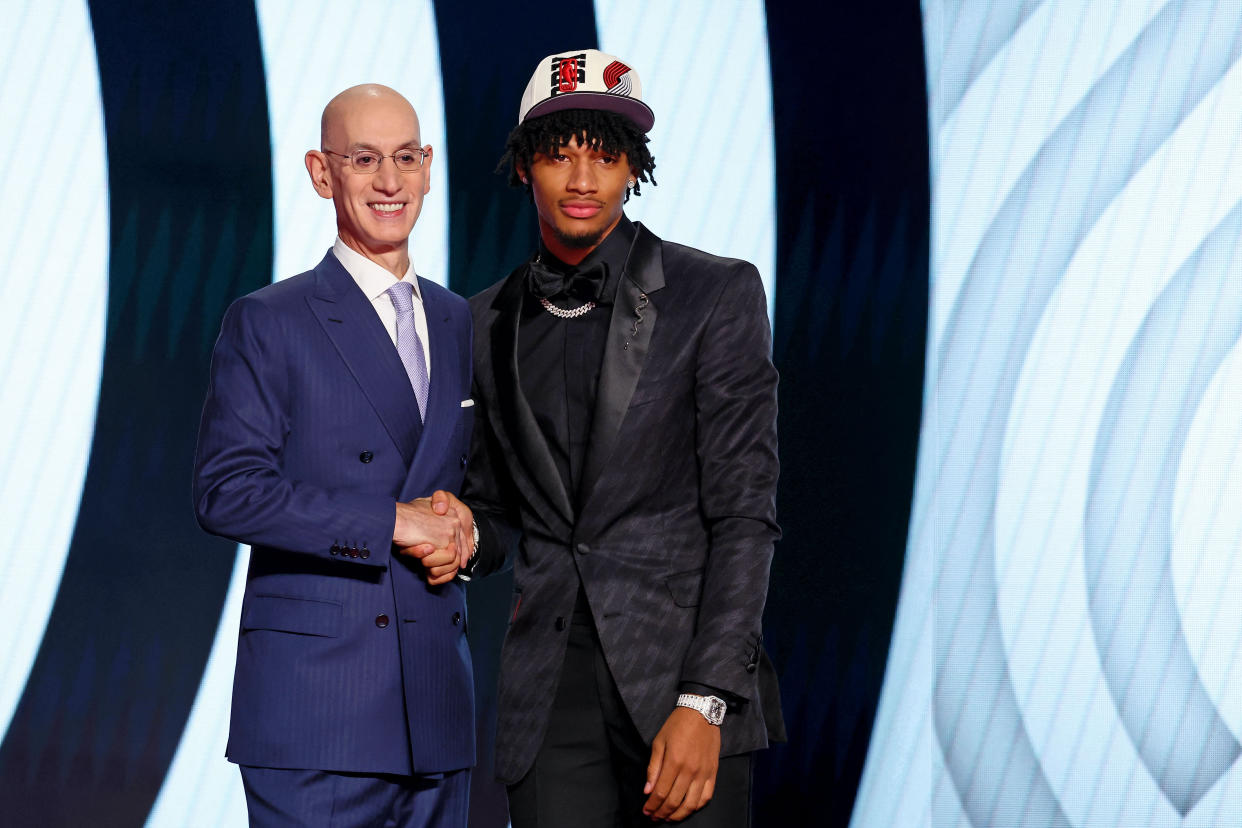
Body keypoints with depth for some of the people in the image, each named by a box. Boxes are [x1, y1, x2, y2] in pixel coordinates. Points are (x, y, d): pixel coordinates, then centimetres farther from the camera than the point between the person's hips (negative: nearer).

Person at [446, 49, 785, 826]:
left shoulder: (717, 293, 0)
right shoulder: (491, 320, 13)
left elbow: (744, 512, -5)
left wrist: (705, 702, -14)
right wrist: (464, 538, -2)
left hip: (684, 675, -3)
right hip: (552, 695, 3)